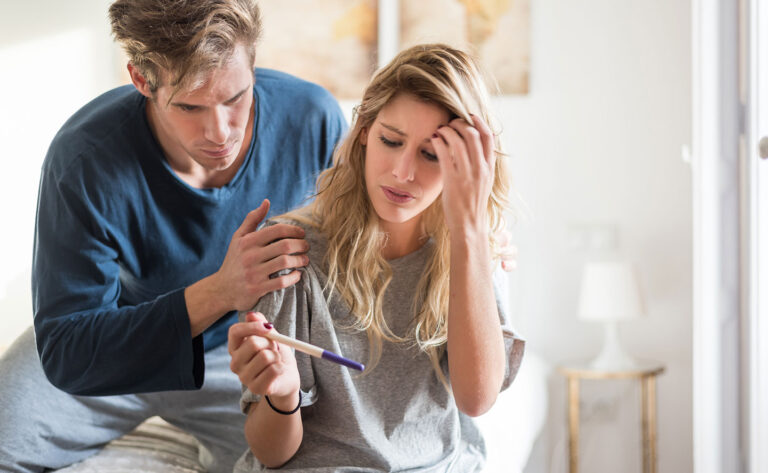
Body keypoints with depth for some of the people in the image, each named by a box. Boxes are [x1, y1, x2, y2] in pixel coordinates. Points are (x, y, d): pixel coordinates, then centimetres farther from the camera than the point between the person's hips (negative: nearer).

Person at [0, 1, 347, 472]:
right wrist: (218, 294, -44)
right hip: (109, 349, -1)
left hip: (247, 352, 2)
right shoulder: (85, 161, -30)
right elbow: (65, 353, -31)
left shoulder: (313, 119, -23)